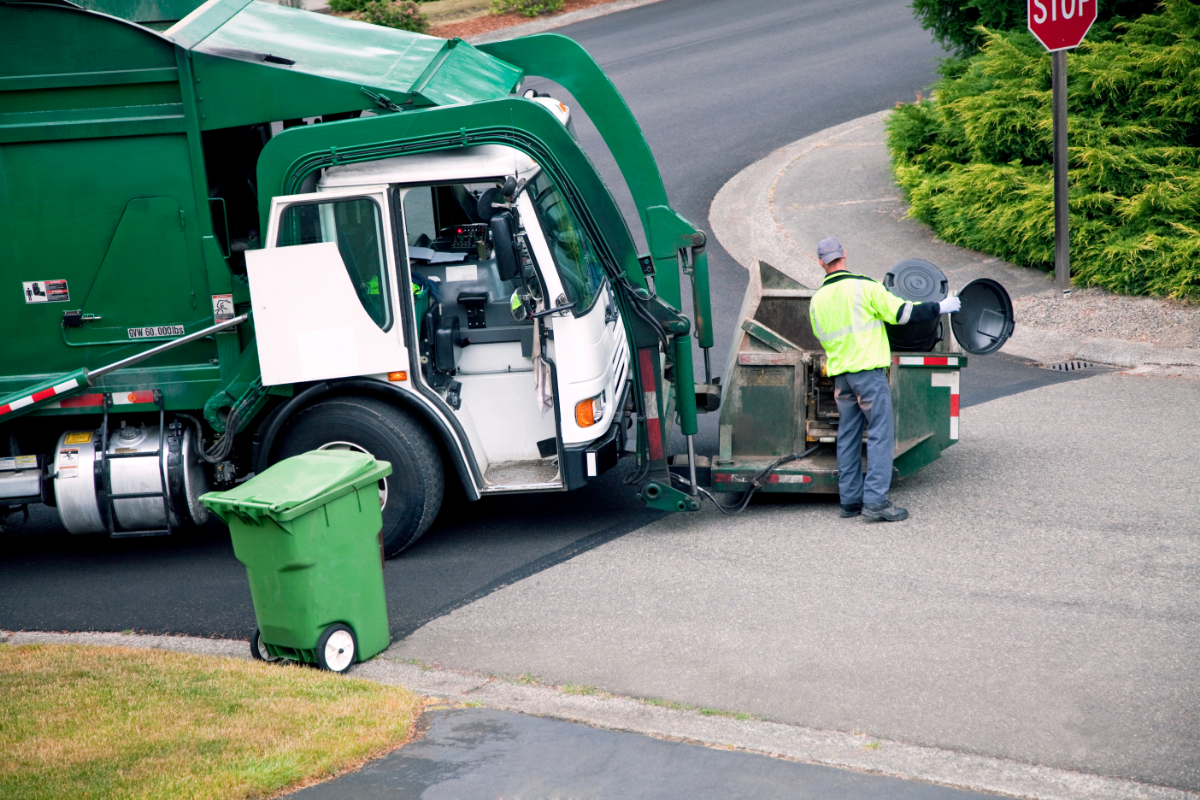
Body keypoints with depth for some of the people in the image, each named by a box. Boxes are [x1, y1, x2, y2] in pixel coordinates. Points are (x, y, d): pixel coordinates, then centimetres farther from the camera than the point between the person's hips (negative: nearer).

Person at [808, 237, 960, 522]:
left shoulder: (817, 300, 9)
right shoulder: (864, 287, -8)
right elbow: (900, 312, -8)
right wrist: (939, 307, 3)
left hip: (840, 375, 6)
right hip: (868, 370, -6)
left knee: (848, 436, 11)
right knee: (880, 434, -4)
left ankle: (850, 500, 12)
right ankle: (875, 500, -11)